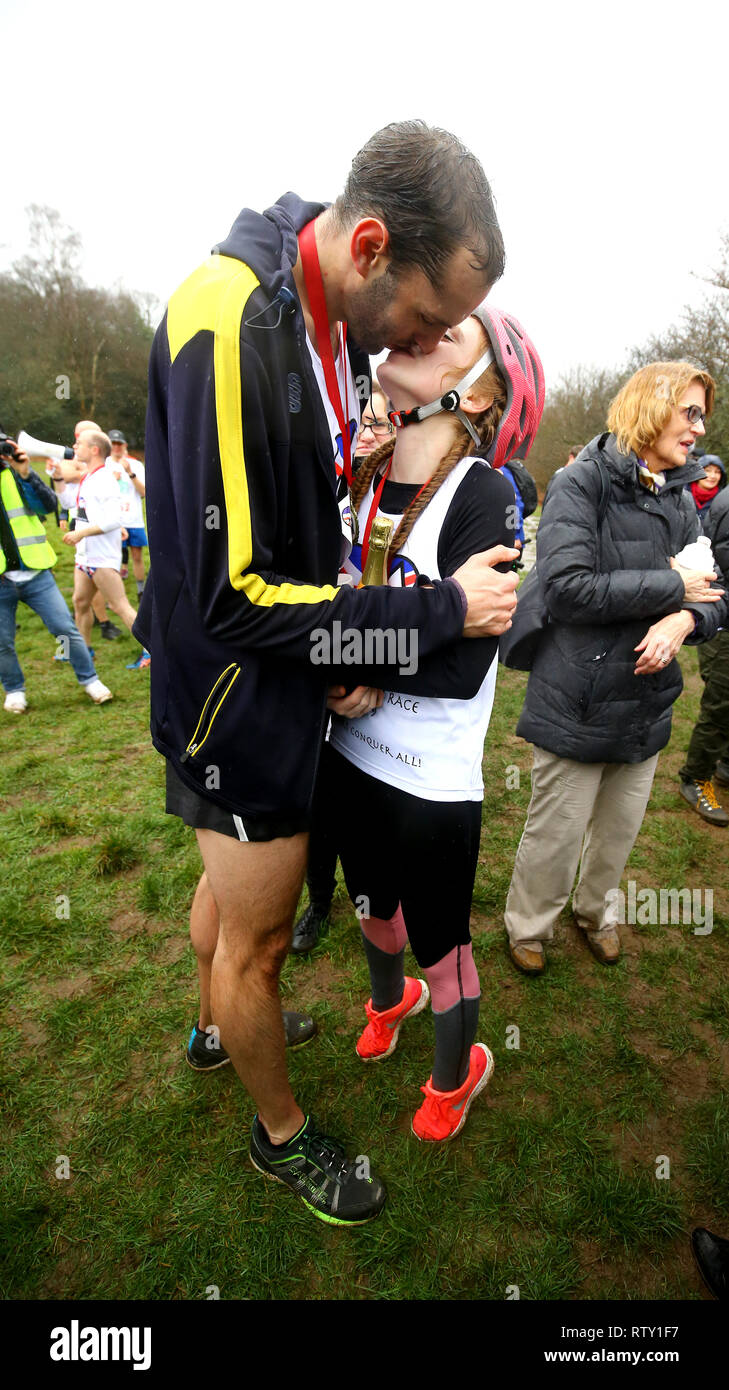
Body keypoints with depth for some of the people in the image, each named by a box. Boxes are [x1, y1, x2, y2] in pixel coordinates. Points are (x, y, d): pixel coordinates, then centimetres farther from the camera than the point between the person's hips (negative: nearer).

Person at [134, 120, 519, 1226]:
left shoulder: (340, 327, 4)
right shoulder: (228, 325, -24)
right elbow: (235, 595, -27)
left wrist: (359, 647, 2)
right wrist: (439, 612, -22)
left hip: (294, 683, 9)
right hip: (241, 701, -8)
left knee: (238, 883, 28)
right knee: (259, 940, 11)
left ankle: (222, 1026, 56)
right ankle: (283, 1134, 39)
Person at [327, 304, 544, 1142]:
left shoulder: (484, 494, -18)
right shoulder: (361, 479, -1)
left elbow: (462, 665, -24)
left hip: (434, 782, -6)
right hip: (351, 754, 6)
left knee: (439, 943, 15)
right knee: (372, 905, 28)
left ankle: (456, 1074, 47)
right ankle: (390, 998, 62)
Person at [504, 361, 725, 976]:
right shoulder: (584, 483, -12)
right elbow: (567, 587, -24)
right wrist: (671, 586, -17)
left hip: (646, 703, 6)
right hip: (579, 704, -6)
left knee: (620, 828, 21)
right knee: (556, 834, 8)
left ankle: (597, 911, 48)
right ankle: (527, 927, 34)